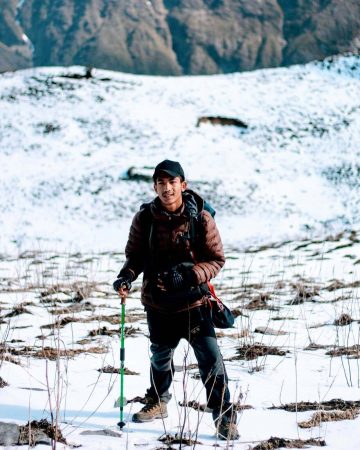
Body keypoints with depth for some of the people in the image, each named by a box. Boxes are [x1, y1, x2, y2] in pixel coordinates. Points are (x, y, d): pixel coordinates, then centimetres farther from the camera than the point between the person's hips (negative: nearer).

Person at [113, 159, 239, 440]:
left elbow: (216, 259, -8)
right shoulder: (144, 218, -7)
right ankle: (158, 402, 47)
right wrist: (127, 276, -15)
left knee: (210, 358, -11)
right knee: (161, 356, 21)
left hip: (193, 301, -2)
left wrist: (188, 275, -23)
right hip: (158, 302, 3)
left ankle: (224, 417, 2)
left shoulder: (200, 218, -13)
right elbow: (135, 254, 5)